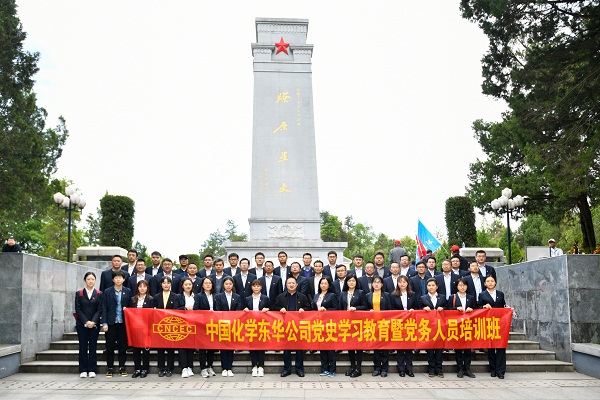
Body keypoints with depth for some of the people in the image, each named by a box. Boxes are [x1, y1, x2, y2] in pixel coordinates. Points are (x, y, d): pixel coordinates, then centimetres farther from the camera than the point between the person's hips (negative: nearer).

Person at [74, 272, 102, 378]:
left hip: (94, 324, 0)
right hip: (81, 324, 0)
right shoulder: (79, 293, 5)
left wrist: (93, 321, -13)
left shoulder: (99, 294, 5)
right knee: (83, 347, 1)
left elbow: (99, 309, 0)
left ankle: (92, 370, 6)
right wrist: (86, 321, -12)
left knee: (93, 346, 1)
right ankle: (83, 370, 7)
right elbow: (78, 309, -1)